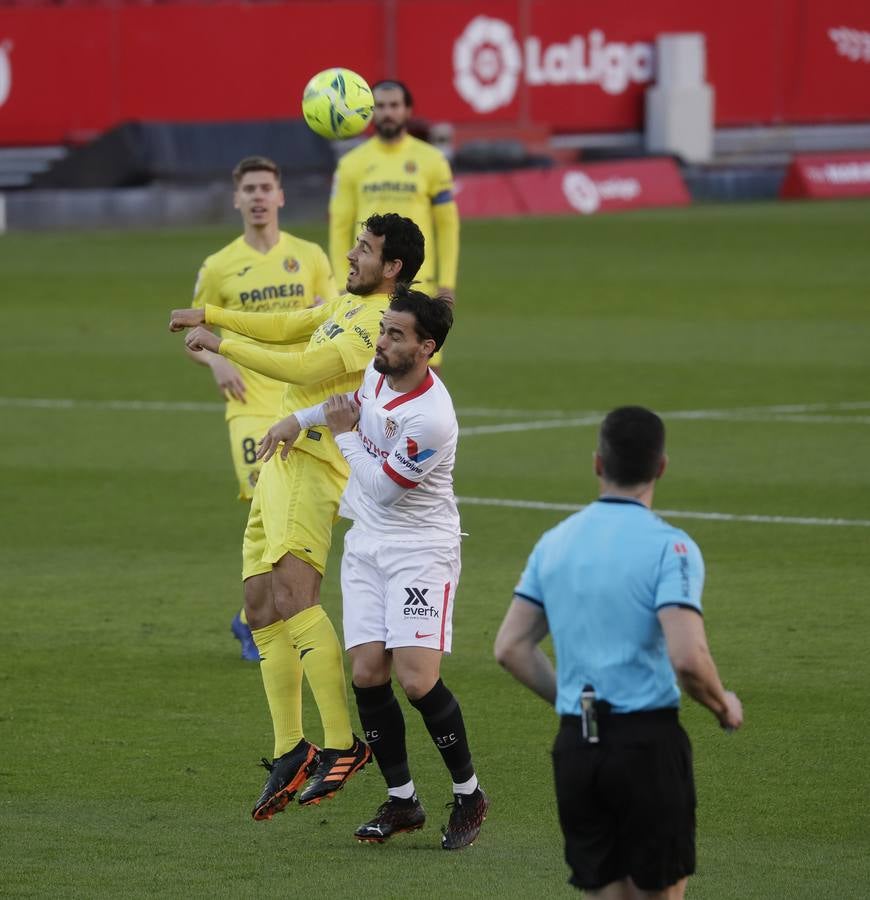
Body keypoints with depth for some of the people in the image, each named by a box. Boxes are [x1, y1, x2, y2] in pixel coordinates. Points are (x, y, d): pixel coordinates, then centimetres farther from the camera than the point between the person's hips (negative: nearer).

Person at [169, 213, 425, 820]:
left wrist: (220, 345, -13)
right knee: (261, 607, 5)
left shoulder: (381, 321, -13)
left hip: (314, 467, -10)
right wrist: (208, 314, 35)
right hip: (283, 458, 10)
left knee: (293, 594, -25)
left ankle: (342, 745, -26)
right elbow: (286, 327, 34)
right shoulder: (347, 305, 19)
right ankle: (290, 751, 7)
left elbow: (304, 371, -20)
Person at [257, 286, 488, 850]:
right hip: (366, 544, 7)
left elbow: (382, 487, -17)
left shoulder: (432, 418, -25)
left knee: (417, 679, -15)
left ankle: (469, 794, 5)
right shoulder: (379, 370, 1)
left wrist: (346, 434, -7)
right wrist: (300, 419, 23)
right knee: (368, 673, -2)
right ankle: (401, 800, 12)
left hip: (421, 549, -7)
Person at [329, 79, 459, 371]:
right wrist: (341, 286, -1)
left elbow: (448, 224, 4)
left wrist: (447, 282, -2)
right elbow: (339, 227, 5)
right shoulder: (351, 164, 5)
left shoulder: (431, 160, 3)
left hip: (419, 282, -1)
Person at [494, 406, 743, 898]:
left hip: (575, 746, 5)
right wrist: (724, 705, -1)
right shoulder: (670, 547, -10)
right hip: (648, 744, -5)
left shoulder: (556, 541, 9)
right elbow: (686, 657, -20)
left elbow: (511, 647, 10)